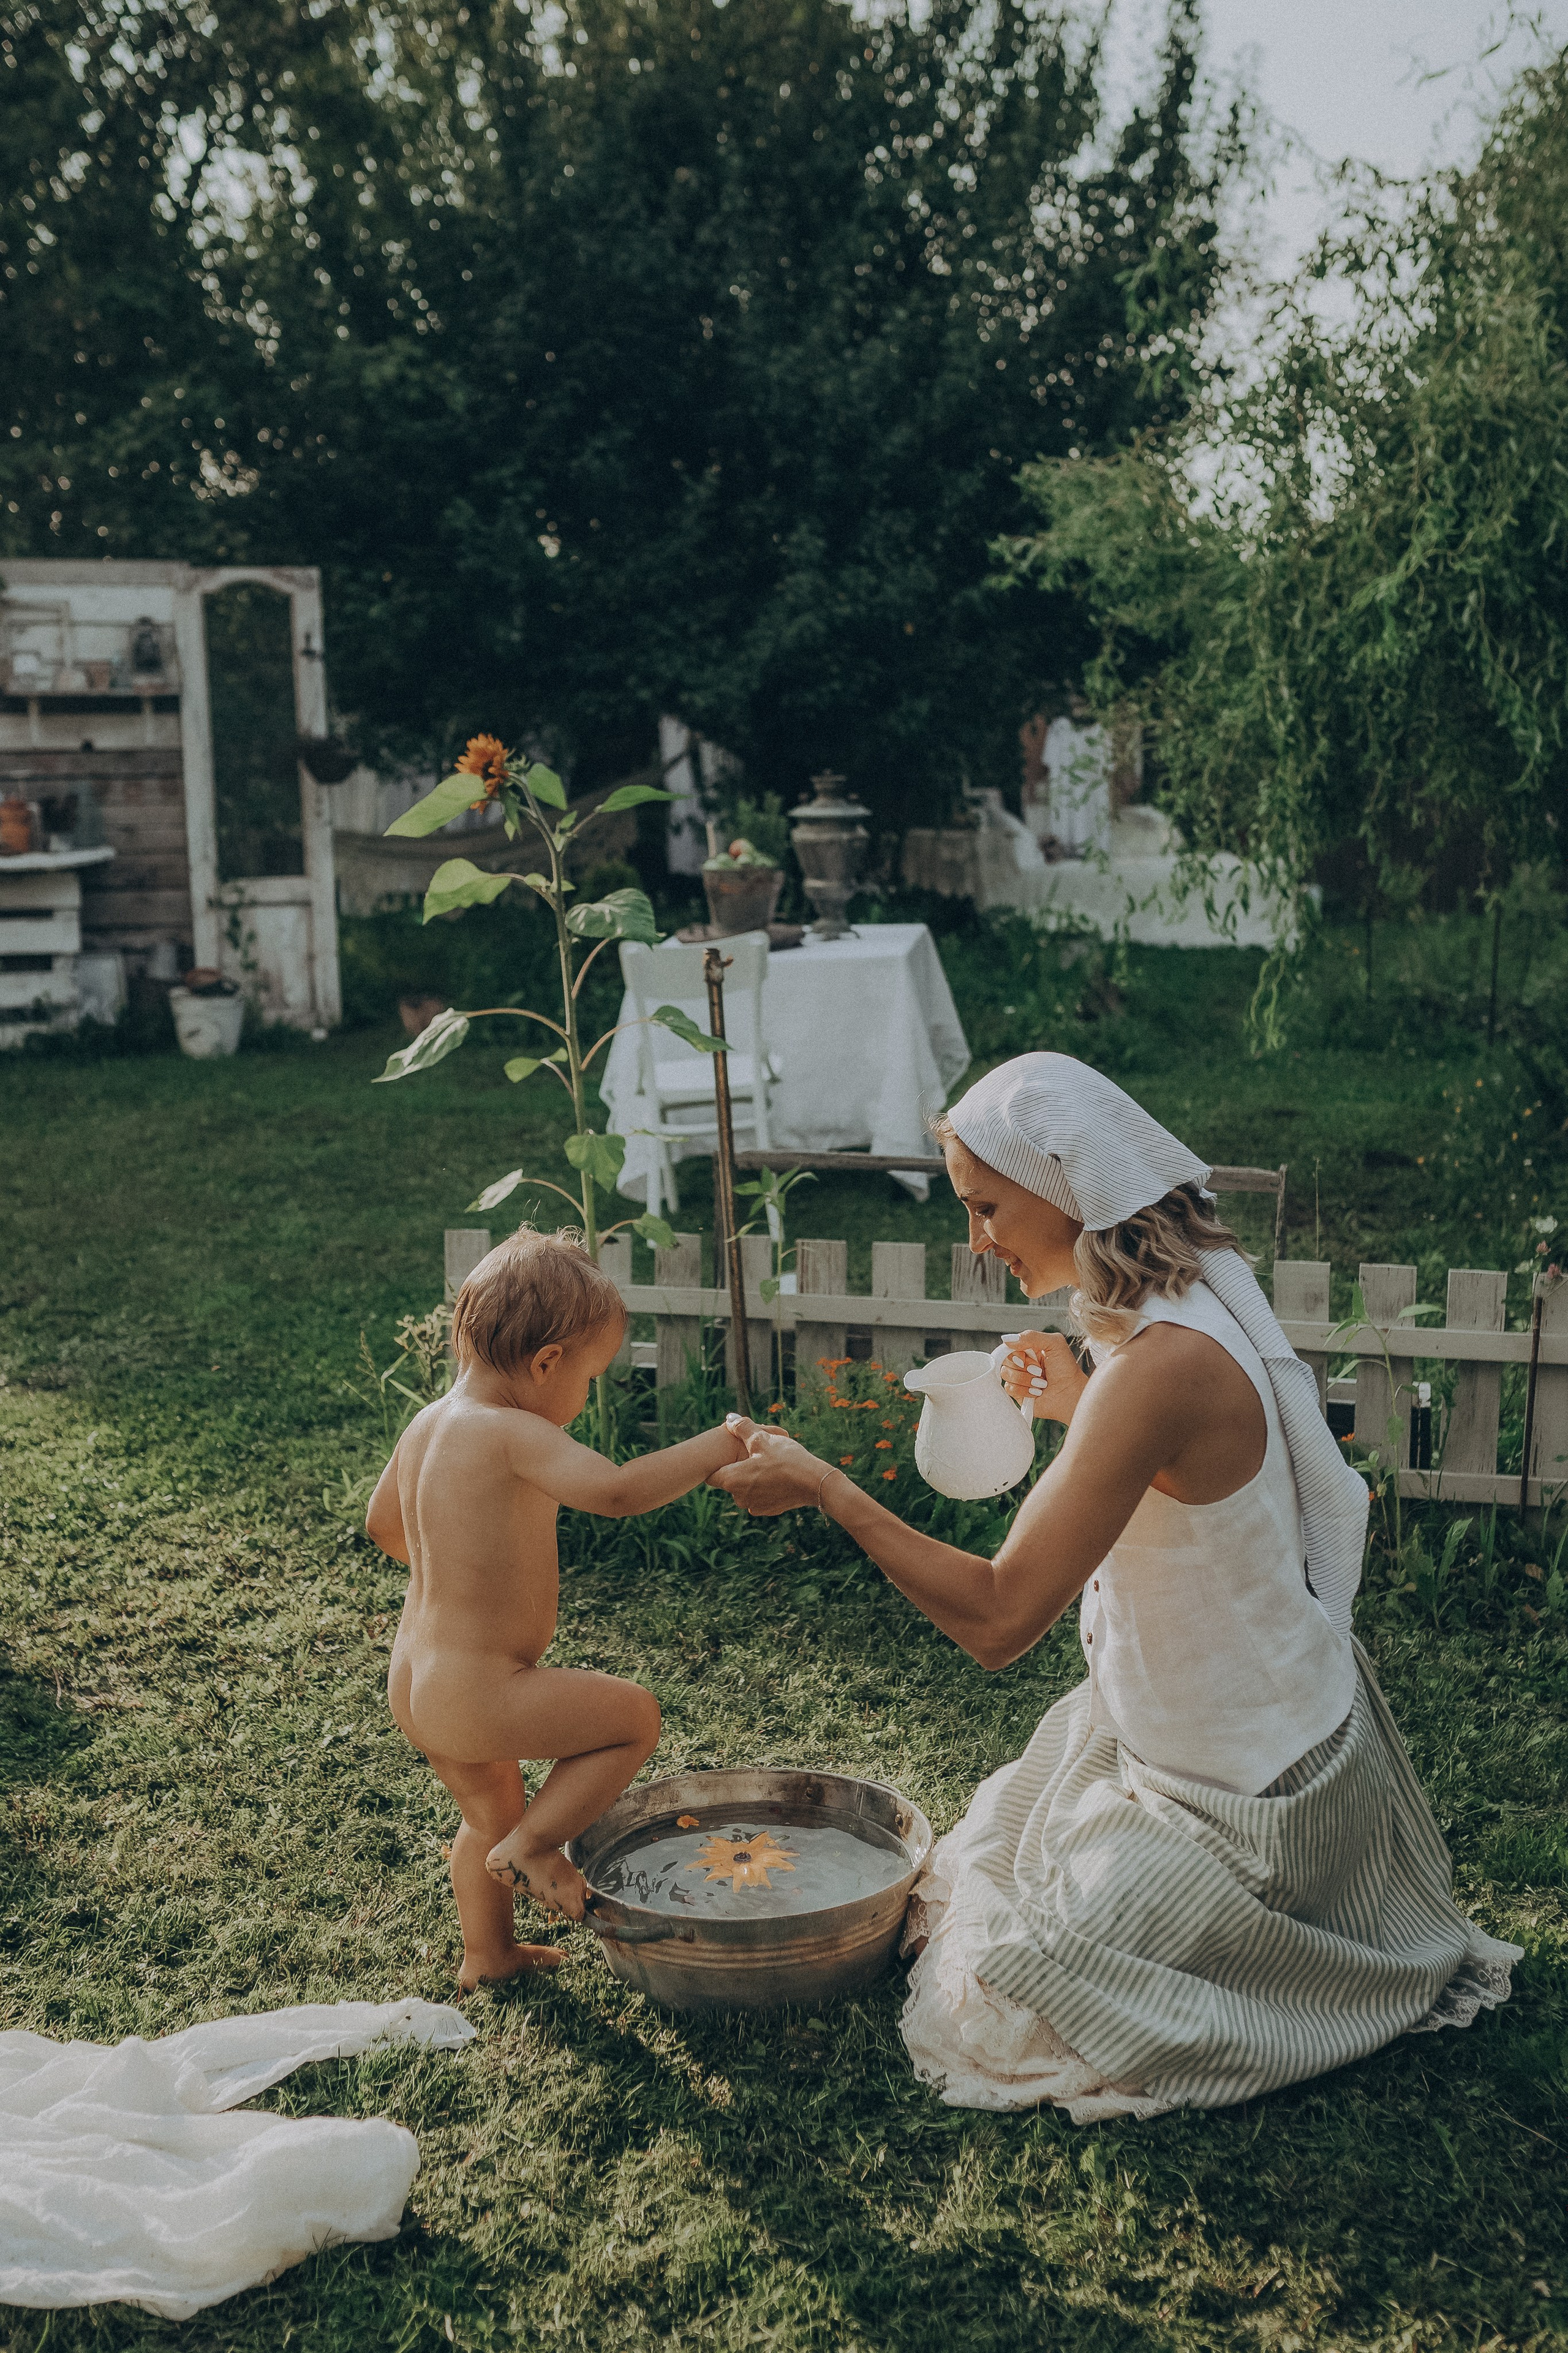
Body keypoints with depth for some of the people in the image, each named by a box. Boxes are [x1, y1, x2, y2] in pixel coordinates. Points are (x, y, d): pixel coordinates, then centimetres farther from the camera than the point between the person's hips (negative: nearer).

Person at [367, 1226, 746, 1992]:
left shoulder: (426, 1424, 3)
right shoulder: (511, 1435, -24)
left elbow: (383, 1524, 19)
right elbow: (617, 1490, -37)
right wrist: (720, 1445, -25)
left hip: (415, 1686, 9)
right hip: (476, 1696, -9)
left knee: (491, 1812, 30)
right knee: (634, 1715, 5)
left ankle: (487, 1952, 49)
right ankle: (533, 1846, 10)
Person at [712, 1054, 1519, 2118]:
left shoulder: (1160, 1368, -33)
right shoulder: (1198, 1305, -3)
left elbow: (999, 1616, -32)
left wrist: (823, 1486, -27)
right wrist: (1081, 1408, 9)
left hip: (1241, 1794, -9)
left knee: (998, 2010, 1)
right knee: (995, 1853, 23)